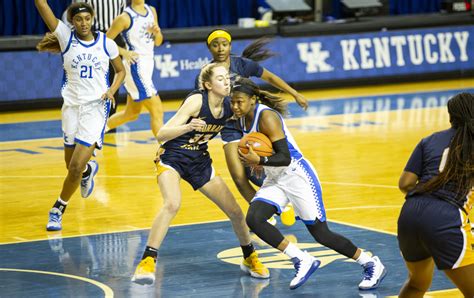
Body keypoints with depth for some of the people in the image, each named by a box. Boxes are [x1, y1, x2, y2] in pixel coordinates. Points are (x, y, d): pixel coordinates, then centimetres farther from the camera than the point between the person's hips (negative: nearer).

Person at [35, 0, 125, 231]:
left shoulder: (107, 43, -1)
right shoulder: (66, 37, -3)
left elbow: (120, 71, 13)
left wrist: (111, 90, -5)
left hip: (96, 108, -2)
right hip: (72, 106, 2)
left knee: (75, 168, -10)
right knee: (72, 165, 13)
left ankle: (57, 210, 9)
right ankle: (89, 169, 50)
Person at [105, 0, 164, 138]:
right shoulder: (125, 18, -12)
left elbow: (158, 42, 14)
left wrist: (157, 32, -7)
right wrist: (124, 52, -20)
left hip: (148, 64, 8)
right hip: (135, 66, -8)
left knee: (131, 113, 18)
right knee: (157, 111, -11)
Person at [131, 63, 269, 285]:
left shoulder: (230, 106, -7)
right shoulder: (196, 101, -22)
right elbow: (161, 135, -26)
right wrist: (188, 127, -42)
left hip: (200, 161, 6)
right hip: (172, 157, -6)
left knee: (235, 212, 6)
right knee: (172, 204, -32)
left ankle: (250, 258, 30)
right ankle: (147, 262, -28)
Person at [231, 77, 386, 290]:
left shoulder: (266, 117, -22)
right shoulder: (242, 120, 3)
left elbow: (285, 158, -27)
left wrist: (260, 160, -39)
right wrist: (253, 161, 4)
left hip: (297, 176, -8)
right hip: (275, 180, 8)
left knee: (321, 234, -4)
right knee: (253, 219, -15)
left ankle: (372, 265, 13)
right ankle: (302, 261, -7)